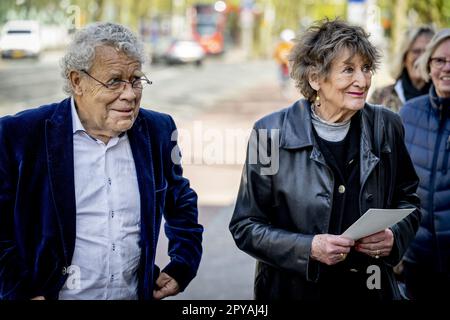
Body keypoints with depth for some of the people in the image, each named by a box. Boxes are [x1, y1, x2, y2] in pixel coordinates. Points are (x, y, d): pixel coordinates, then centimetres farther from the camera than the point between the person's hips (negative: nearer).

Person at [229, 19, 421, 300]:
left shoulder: (386, 127, -3)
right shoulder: (271, 133, -13)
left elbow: (407, 199, 11)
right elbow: (246, 227, -9)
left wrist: (395, 236, -10)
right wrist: (308, 248, -22)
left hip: (372, 287, 3)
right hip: (294, 289, -3)